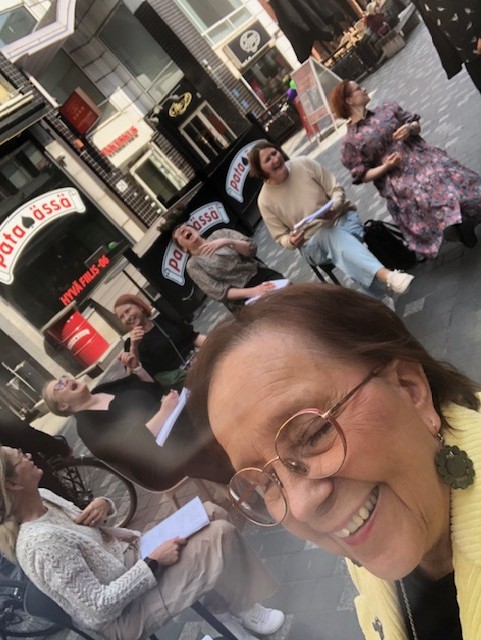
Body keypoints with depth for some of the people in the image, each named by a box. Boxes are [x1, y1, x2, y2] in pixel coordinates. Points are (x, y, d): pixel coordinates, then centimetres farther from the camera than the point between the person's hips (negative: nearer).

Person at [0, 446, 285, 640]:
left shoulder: (43, 498, -4)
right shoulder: (40, 544, -31)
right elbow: (98, 610, -27)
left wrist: (103, 505, -8)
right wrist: (154, 562, -22)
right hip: (128, 615, -9)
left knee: (213, 514, 5)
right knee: (221, 535, -19)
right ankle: (245, 612, 10)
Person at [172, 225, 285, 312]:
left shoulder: (219, 234, 13)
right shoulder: (193, 265, 5)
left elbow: (251, 248, 1)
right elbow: (218, 292, -6)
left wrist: (227, 242, -17)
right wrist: (251, 292, -19)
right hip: (243, 300, -3)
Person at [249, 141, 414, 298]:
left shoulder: (304, 163, -4)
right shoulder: (265, 200, -6)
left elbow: (336, 189, -1)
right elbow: (281, 238, 1)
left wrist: (334, 207, -23)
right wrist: (292, 241, -23)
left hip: (341, 217, 2)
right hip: (312, 243, -2)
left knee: (340, 243, -36)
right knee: (332, 235, -38)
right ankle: (386, 277, -59)